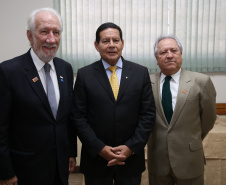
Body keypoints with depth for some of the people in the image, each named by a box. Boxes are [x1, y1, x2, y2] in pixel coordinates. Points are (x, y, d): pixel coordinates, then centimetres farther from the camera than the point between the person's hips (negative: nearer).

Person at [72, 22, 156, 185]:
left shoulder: (141, 73, 0)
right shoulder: (84, 75, -2)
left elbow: (148, 113, -1)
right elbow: (79, 116, -4)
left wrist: (131, 147, -9)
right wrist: (99, 148, -12)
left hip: (131, 158, 1)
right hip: (96, 159, 0)